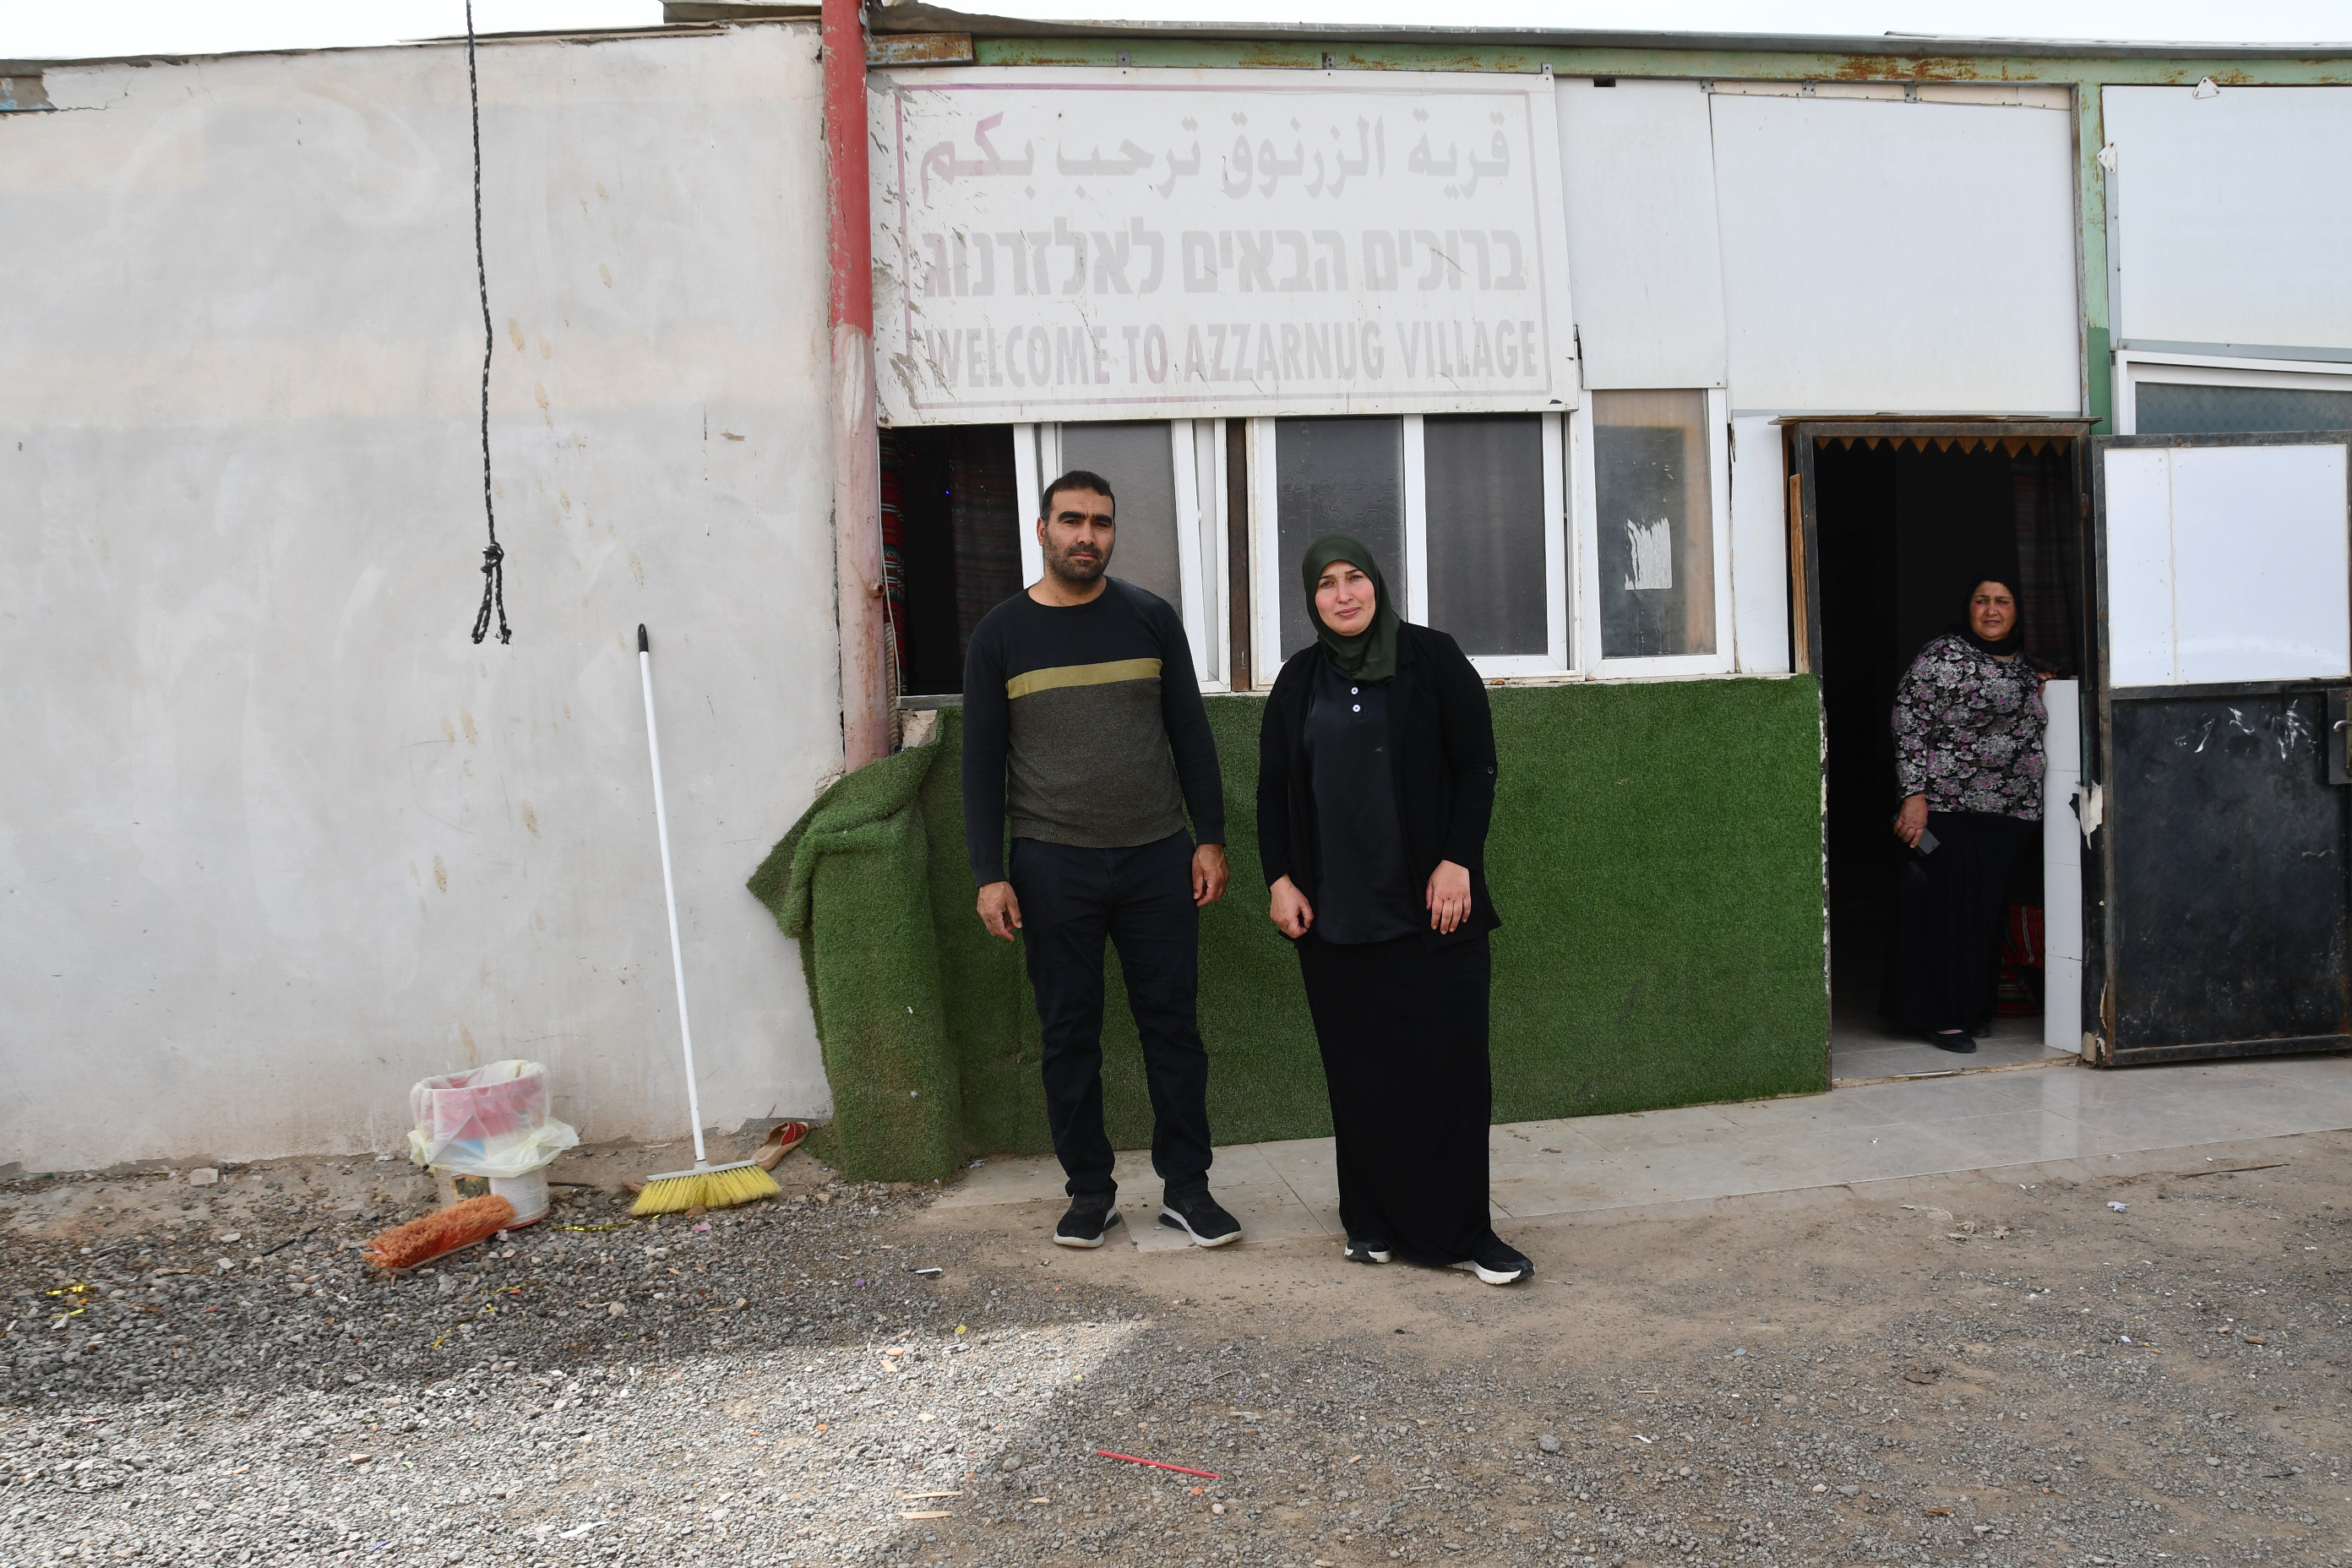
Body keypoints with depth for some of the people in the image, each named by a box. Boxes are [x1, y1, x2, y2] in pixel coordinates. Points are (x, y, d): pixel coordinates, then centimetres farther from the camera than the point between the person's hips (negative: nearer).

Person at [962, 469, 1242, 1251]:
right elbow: (981, 760, 3)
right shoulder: (1000, 634, 3)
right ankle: (1090, 1190, 19)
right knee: (1069, 1033, 6)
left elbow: (1191, 734, 8)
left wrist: (1210, 838, 2)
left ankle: (1185, 1185, 16)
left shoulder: (1150, 619, 5)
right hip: (1052, 866, 0)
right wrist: (989, 875, -3)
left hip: (1158, 860, 1)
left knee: (1171, 1022, 5)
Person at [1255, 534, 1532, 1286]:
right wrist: (1280, 878, 4)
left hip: (1430, 904, -3)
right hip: (1334, 911, 3)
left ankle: (1462, 1231, 7)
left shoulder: (1432, 659, 1)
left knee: (1451, 1064, -3)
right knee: (1359, 1070, 7)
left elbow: (1476, 768, -2)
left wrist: (1458, 863, -10)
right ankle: (1372, 1221, 19)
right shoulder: (1300, 680, 10)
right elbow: (1273, 789, 13)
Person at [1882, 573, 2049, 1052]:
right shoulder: (1942, 656, -6)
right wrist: (1915, 795, -18)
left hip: (2009, 814, 6)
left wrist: (2037, 694, 10)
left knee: (1989, 909, 9)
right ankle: (1937, 1015, 4)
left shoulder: (2023, 662, 15)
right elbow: (1910, 725, -11)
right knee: (1946, 908, -4)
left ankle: (1973, 1008, 20)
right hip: (1948, 809, -6)